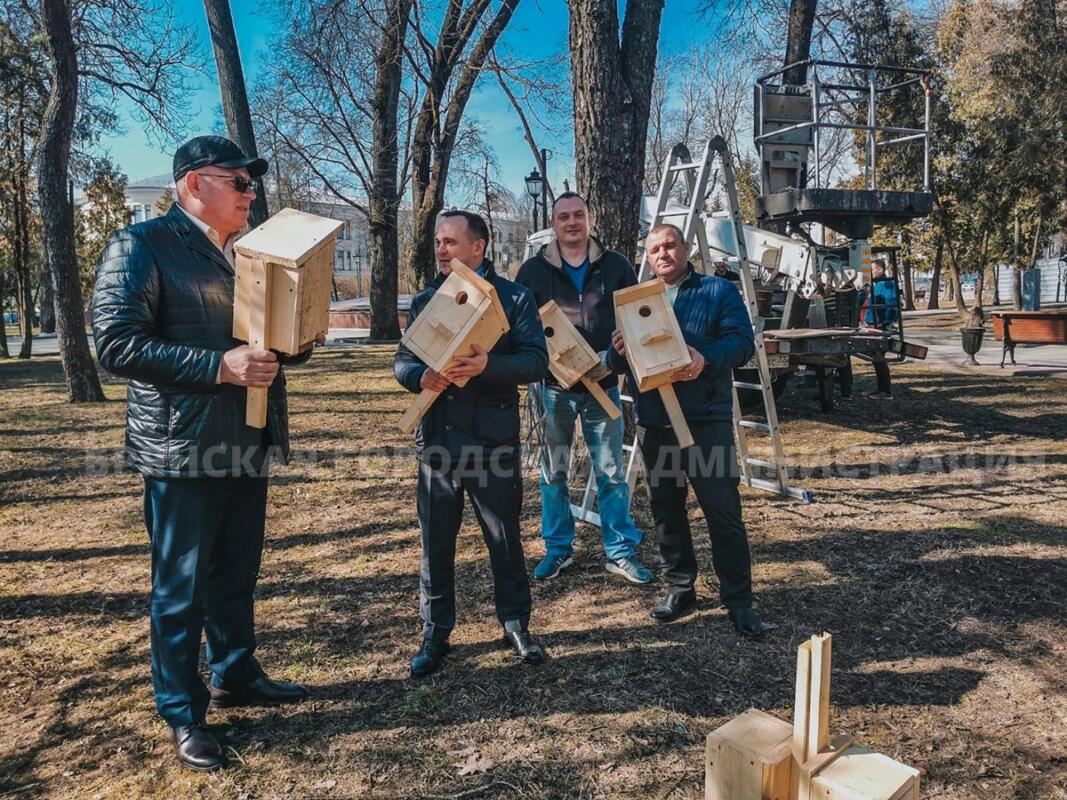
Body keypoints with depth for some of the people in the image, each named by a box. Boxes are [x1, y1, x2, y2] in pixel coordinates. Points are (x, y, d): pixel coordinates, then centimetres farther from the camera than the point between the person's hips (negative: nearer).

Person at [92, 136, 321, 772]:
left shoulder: (246, 254, 14)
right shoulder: (140, 246, -9)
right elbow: (117, 346, -18)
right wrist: (219, 366, -25)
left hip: (246, 444, 7)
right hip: (184, 450, -7)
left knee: (237, 575, 19)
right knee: (182, 588, 6)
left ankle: (235, 675, 37)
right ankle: (182, 713, 22)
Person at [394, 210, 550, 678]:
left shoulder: (514, 298, 1)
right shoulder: (424, 301, 12)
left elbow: (537, 361, -8)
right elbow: (401, 361, 9)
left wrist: (489, 365, -26)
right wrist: (420, 376, -15)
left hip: (494, 437, -3)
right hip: (437, 437, 3)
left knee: (505, 538, 8)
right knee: (435, 541, 9)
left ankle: (515, 625, 27)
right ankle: (435, 634, 24)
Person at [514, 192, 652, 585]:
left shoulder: (616, 266, 4)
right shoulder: (533, 270, 2)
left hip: (603, 384, 0)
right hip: (555, 386, 0)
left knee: (611, 471, 6)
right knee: (553, 472, 9)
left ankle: (620, 551, 18)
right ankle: (558, 549, 24)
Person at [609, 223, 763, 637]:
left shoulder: (718, 291, 5)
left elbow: (742, 341, -7)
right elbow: (619, 363, 13)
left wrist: (706, 359, -27)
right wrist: (618, 350, -12)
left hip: (706, 419, -4)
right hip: (654, 421, 4)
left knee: (723, 510, -3)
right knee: (665, 509, 11)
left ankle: (738, 599, 8)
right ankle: (679, 587, 25)